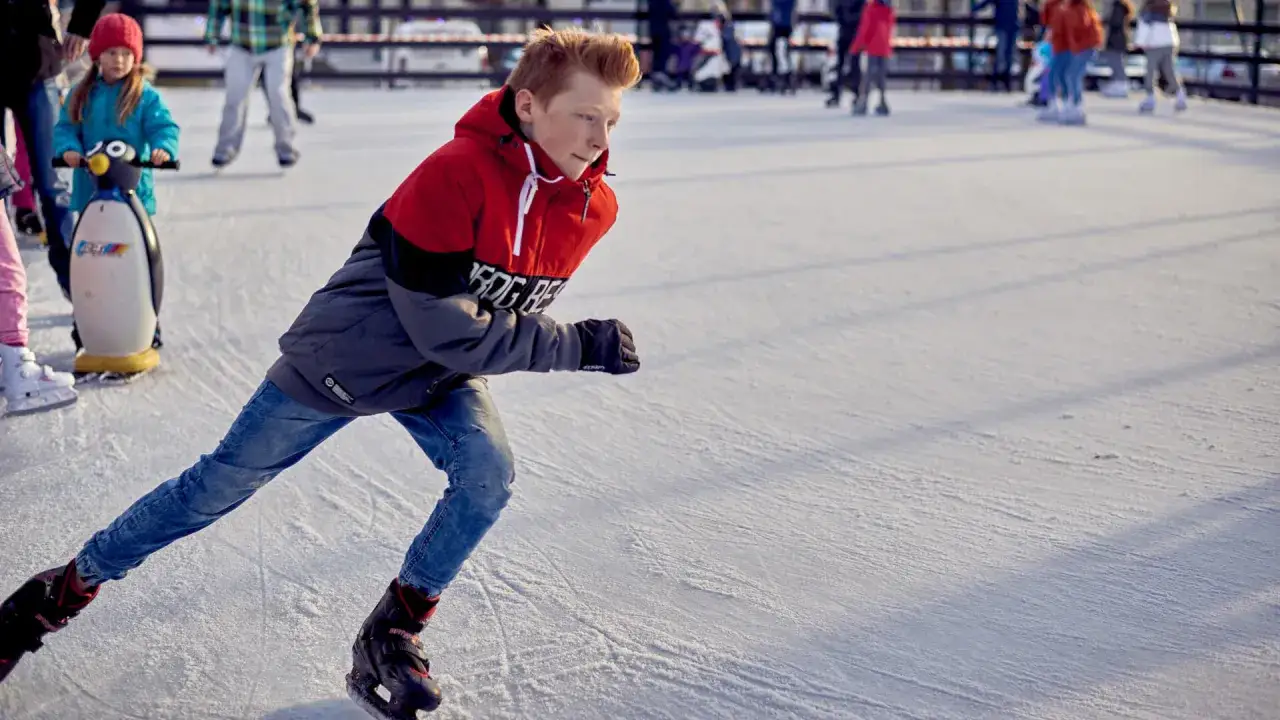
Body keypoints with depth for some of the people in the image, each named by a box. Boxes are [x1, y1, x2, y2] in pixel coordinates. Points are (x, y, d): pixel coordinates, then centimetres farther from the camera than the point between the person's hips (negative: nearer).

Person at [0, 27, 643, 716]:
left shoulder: (593, 207, -13)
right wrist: (578, 345, -30)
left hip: (440, 372, 5)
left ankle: (392, 635, 2)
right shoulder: (454, 176, -34)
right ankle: (70, 585, 25)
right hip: (343, 359, -5)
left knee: (488, 474, -19)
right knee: (221, 485, 5)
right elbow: (448, 332, -33)